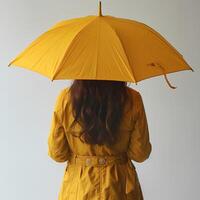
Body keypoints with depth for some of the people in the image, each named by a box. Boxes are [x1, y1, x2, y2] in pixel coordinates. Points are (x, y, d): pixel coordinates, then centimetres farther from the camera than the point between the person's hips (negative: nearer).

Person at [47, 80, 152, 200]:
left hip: (77, 189, 1)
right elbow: (140, 154, -8)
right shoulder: (132, 99, -15)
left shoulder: (65, 97, -14)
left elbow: (57, 153, -6)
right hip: (118, 189, 0)